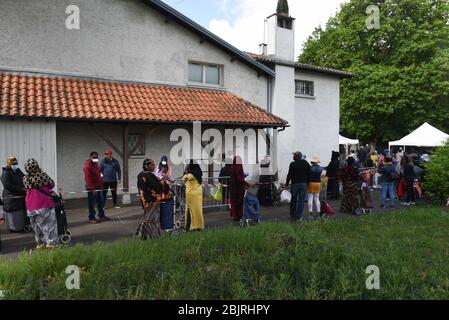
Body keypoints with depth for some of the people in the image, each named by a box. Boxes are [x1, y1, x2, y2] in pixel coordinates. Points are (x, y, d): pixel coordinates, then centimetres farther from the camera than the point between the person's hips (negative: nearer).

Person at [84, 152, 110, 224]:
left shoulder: (96, 164, 13)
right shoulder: (87, 166, -15)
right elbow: (88, 178, -20)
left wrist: (101, 184, 15)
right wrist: (92, 189, -22)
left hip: (98, 186, 9)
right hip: (91, 188, -9)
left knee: (100, 202, 13)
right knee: (91, 203, -1)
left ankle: (101, 216, 22)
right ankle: (91, 218, 7)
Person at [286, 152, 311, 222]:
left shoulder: (293, 164, -5)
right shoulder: (306, 164, 5)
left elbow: (289, 175, -6)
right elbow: (309, 175, 6)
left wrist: (287, 183, 4)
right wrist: (307, 182, 14)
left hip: (295, 184, -1)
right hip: (304, 184, 2)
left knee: (293, 200, 12)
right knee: (301, 200, 2)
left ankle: (292, 215, 22)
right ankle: (298, 217, -1)